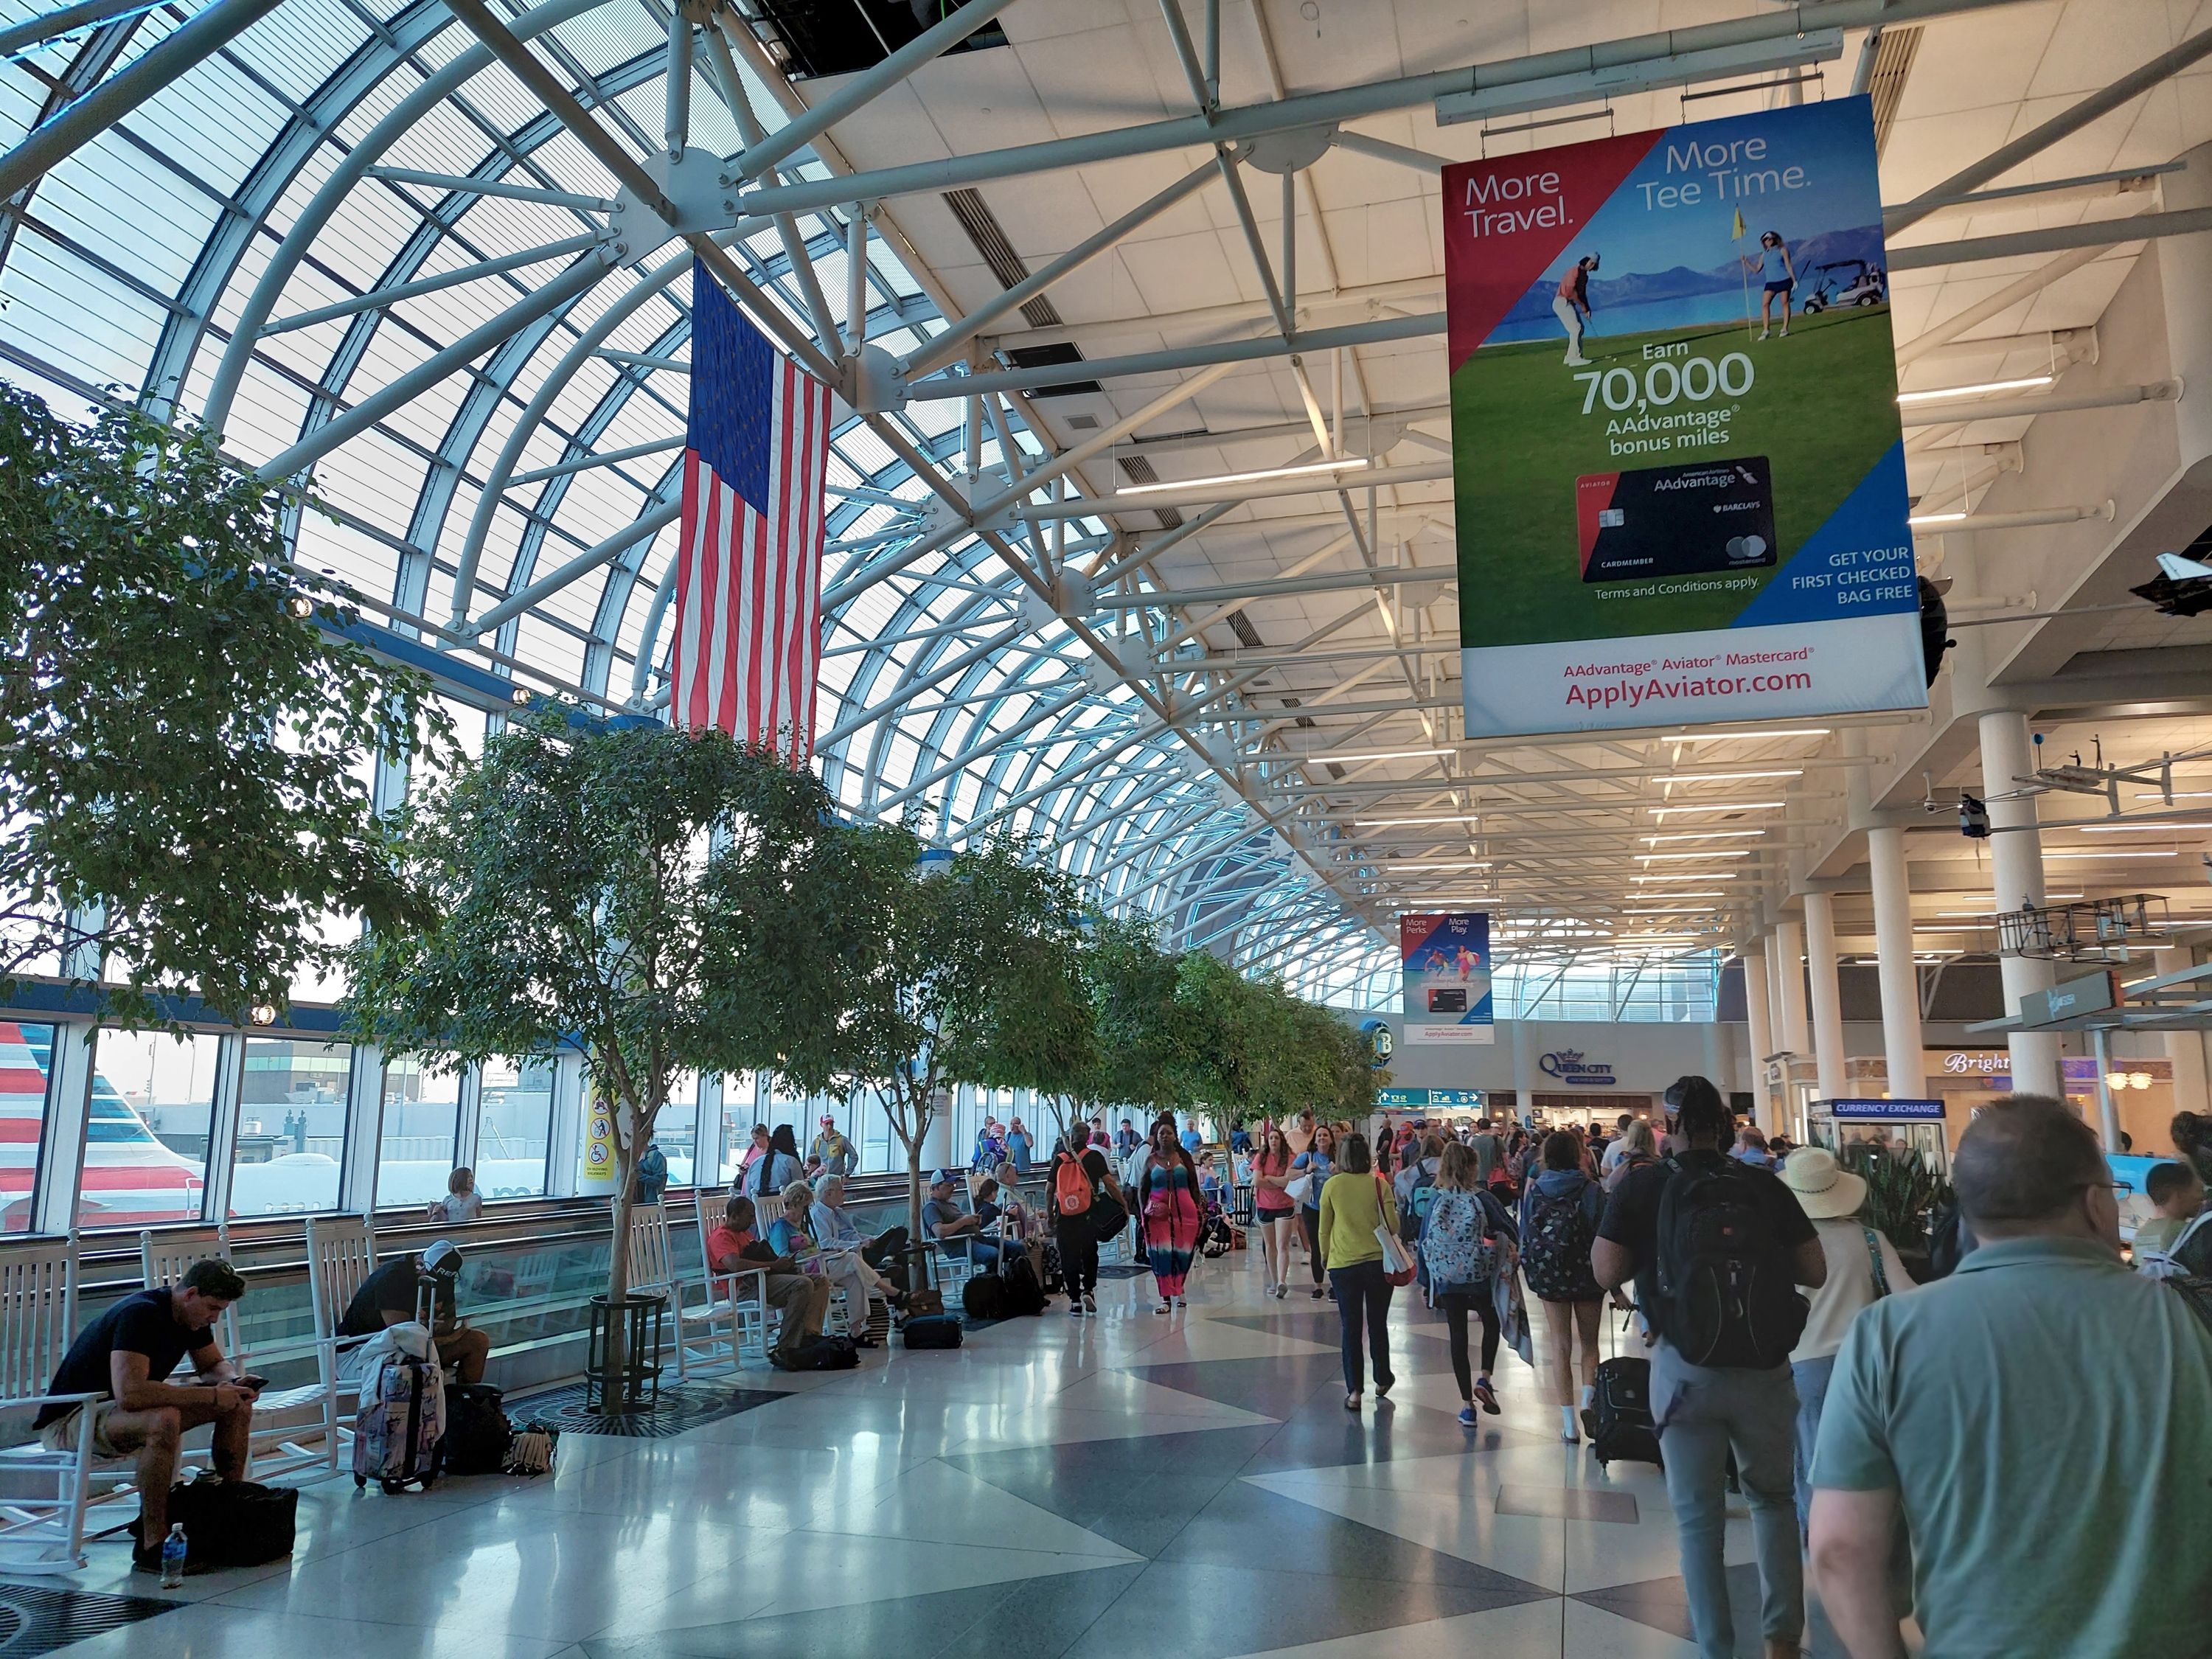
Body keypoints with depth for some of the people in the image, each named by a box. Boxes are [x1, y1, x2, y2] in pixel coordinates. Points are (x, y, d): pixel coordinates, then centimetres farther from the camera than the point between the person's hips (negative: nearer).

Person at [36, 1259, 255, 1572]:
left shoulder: (191, 1314, 0)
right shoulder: (140, 1314, -28)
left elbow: (214, 1364, 13)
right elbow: (130, 1393, -39)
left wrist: (236, 1382, -10)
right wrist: (211, 1395, -33)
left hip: (118, 1411, 9)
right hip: (69, 1420, -9)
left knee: (238, 1405, -4)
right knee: (163, 1420, -39)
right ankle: (152, 1547, -29)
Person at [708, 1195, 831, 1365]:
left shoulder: (745, 1233, 27)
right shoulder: (722, 1236, -6)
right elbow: (735, 1264, -24)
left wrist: (783, 1262, 7)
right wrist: (774, 1265, -19)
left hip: (763, 1278, 10)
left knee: (820, 1281, -1)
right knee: (802, 1284, -29)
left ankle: (809, 1336, -18)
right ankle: (785, 1350, -29)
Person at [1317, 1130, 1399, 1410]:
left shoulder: (1332, 1185, -5)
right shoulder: (1379, 1184, -7)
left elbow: (1323, 1230, 2)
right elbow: (1393, 1225, -5)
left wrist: (1325, 1258, 16)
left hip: (1343, 1264, -1)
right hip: (1378, 1262, 1)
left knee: (1350, 1327, 7)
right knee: (1378, 1324, 16)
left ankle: (1354, 1391, 7)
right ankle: (1383, 1380, 31)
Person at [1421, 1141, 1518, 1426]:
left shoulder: (1435, 1202, -4)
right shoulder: (1482, 1199, -12)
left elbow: (1424, 1243, 0)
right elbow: (1511, 1232, -8)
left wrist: (1428, 1281, 9)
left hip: (1445, 1280, 2)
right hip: (1479, 1277, -2)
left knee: (1458, 1337, 12)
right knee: (1491, 1324, 24)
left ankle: (1467, 1405, 13)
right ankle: (1484, 1379, 8)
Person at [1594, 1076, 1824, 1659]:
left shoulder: (1641, 1186, -6)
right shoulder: (1764, 1185, -2)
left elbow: (1606, 1272, -8)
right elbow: (1815, 1271, 2)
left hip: (1684, 1366, -2)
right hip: (1764, 1365, 2)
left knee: (1698, 1514, 10)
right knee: (1774, 1498, 22)